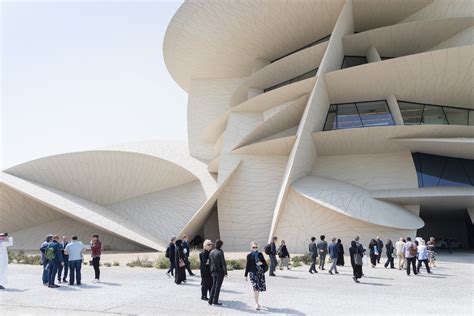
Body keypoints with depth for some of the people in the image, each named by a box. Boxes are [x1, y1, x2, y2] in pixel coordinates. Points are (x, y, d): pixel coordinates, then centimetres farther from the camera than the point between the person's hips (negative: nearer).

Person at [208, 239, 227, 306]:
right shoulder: (220, 252, -16)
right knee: (218, 286, 3)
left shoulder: (211, 252, 4)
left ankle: (210, 300, 15)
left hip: (213, 271, 6)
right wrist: (225, 272, -8)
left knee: (214, 285, 16)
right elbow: (223, 263, -15)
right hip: (220, 271, -6)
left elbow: (210, 262, 10)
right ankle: (215, 301, 7)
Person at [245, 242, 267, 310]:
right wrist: (246, 275, 5)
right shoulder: (249, 256, 1)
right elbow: (247, 266, 4)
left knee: (259, 288, 8)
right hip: (253, 273, -3)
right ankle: (257, 304, 2)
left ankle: (257, 302, 31)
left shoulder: (260, 254, 6)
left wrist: (261, 263, -13)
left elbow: (264, 262, 10)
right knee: (256, 288, -10)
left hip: (260, 273, 3)